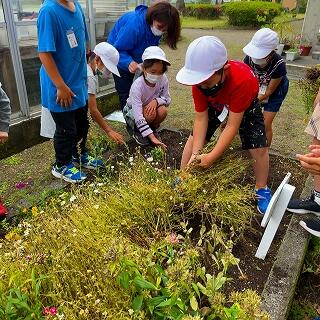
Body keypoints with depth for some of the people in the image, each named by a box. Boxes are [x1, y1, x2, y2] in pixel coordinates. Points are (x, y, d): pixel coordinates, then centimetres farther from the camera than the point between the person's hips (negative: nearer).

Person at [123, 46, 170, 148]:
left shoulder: (163, 79, -22)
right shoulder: (137, 86, -34)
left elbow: (167, 99, -9)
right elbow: (137, 115, -38)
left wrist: (156, 101, -34)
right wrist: (152, 137, -44)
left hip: (150, 107, 4)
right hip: (131, 111, -4)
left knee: (162, 110, -27)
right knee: (150, 114, -33)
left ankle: (152, 128, 4)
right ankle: (137, 131, -1)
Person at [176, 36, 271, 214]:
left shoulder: (243, 80, -44)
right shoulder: (200, 80, -31)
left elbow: (232, 126, -40)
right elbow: (201, 118, -26)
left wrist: (212, 157, -41)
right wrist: (196, 153, -34)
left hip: (245, 106, -3)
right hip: (214, 105, 3)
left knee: (259, 149, -9)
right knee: (194, 139, -3)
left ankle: (262, 190, 15)